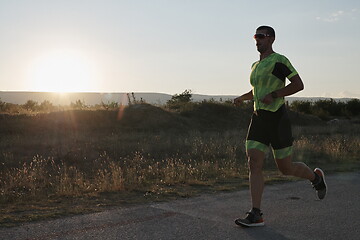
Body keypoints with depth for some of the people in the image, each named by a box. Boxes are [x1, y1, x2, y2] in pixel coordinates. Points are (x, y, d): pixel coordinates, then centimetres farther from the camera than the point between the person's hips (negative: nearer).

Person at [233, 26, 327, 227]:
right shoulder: (256, 66, 18)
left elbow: (299, 84, -13)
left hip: (277, 119, -7)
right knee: (254, 164, -8)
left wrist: (273, 95, -21)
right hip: (258, 119, 7)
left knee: (286, 168, 3)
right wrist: (243, 98, 15)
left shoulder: (279, 60, -7)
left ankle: (316, 177, 36)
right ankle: (255, 216, -8)